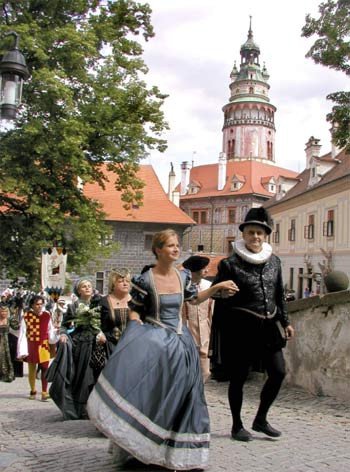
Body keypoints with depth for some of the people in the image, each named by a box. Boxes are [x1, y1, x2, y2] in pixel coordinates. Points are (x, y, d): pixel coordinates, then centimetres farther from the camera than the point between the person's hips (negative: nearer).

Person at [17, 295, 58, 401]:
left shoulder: (47, 316, -3)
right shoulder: (26, 316, -9)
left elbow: (51, 331, 3)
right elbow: (22, 334, -7)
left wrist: (55, 341, -15)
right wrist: (22, 351, -10)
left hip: (44, 346, 0)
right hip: (31, 347, 0)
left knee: (45, 369, -8)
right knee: (31, 370, 14)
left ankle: (44, 392, -3)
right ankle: (33, 391, 32)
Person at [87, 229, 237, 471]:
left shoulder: (183, 276, 2)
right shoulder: (145, 279, -12)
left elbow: (195, 298, 19)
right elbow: (134, 310, -4)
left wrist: (218, 287, 11)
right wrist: (140, 336, -17)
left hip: (179, 340, 5)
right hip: (153, 337, -5)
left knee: (179, 394, 7)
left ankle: (173, 448, 27)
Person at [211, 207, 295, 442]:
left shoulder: (274, 261, 9)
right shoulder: (231, 263, -8)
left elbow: (280, 295, 16)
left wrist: (285, 322, 16)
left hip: (267, 326, 6)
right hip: (241, 327, -5)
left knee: (278, 372, 4)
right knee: (239, 376, 4)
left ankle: (261, 419, 24)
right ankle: (237, 426, 22)